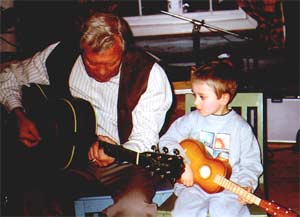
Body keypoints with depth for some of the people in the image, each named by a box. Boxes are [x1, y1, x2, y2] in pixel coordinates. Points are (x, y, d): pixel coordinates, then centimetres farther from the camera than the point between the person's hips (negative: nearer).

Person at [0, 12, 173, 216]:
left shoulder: (149, 74, -14)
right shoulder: (60, 55, -4)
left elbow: (145, 138, -16)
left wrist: (115, 154, -36)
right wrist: (20, 117, -4)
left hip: (122, 161, -2)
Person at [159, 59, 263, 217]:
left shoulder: (240, 127, 0)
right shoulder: (191, 120, 2)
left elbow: (250, 162, 6)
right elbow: (167, 142, 1)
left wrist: (246, 185, -11)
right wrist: (182, 164, -12)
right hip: (193, 185, 1)